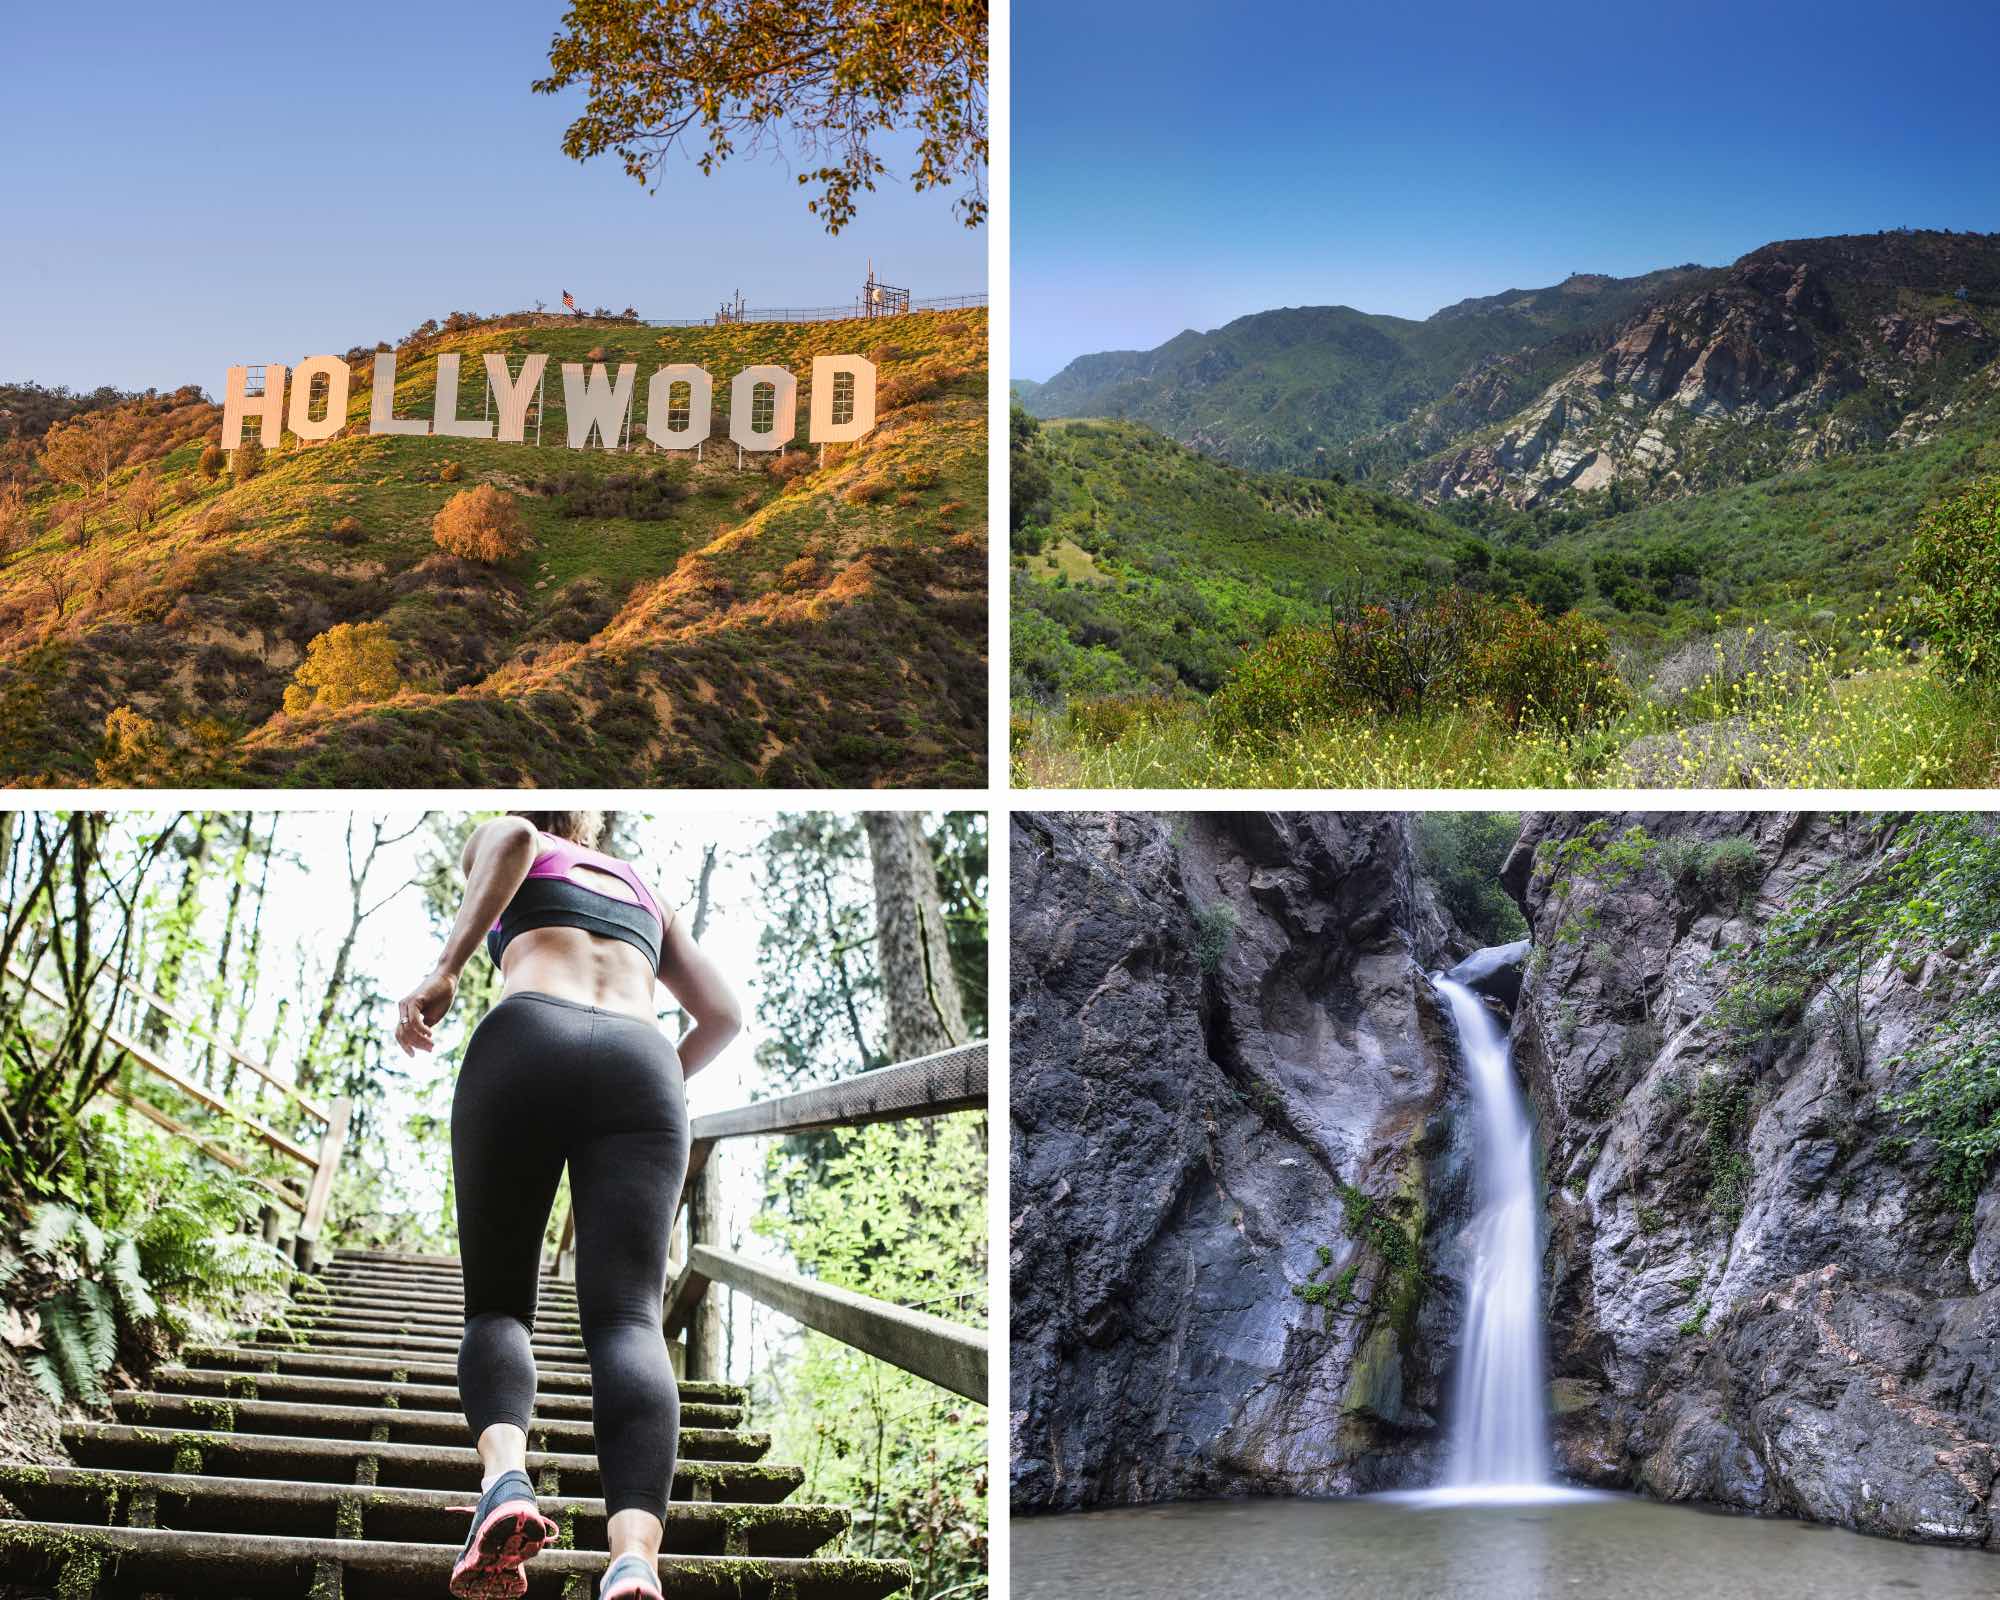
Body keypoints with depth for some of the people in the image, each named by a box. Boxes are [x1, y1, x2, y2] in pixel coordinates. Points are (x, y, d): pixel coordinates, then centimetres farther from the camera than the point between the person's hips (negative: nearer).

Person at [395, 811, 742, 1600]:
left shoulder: (501, 834, 27)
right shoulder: (648, 895, 37)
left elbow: (513, 837, 0)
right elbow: (723, 1015, 28)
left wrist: (444, 971, -2)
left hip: (527, 1046, -2)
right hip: (642, 1064, 2)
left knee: (497, 1303, 7)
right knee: (626, 1318, -12)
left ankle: (506, 1474, -26)